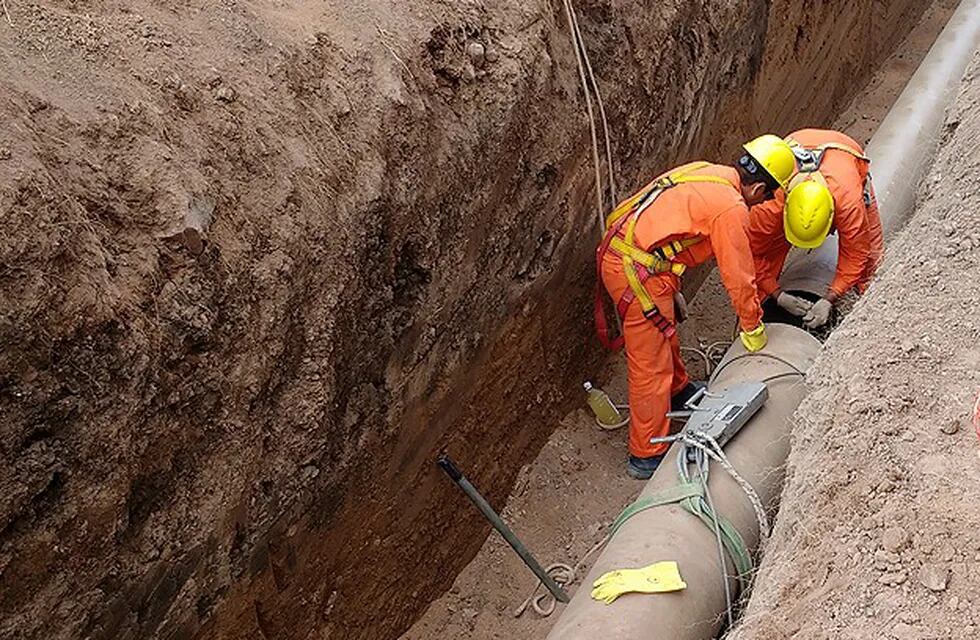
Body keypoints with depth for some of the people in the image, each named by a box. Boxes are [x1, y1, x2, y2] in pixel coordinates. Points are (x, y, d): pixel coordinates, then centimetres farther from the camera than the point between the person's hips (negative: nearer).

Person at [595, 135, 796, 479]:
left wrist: (671, 286, 30)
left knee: (664, 334, 30)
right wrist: (753, 328, 6)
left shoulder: (704, 172, 12)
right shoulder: (731, 207, -15)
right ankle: (646, 457, 11)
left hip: (614, 249, 10)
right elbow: (738, 276, -9)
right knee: (651, 364, 1)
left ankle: (679, 391, 55)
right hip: (636, 270, -10)